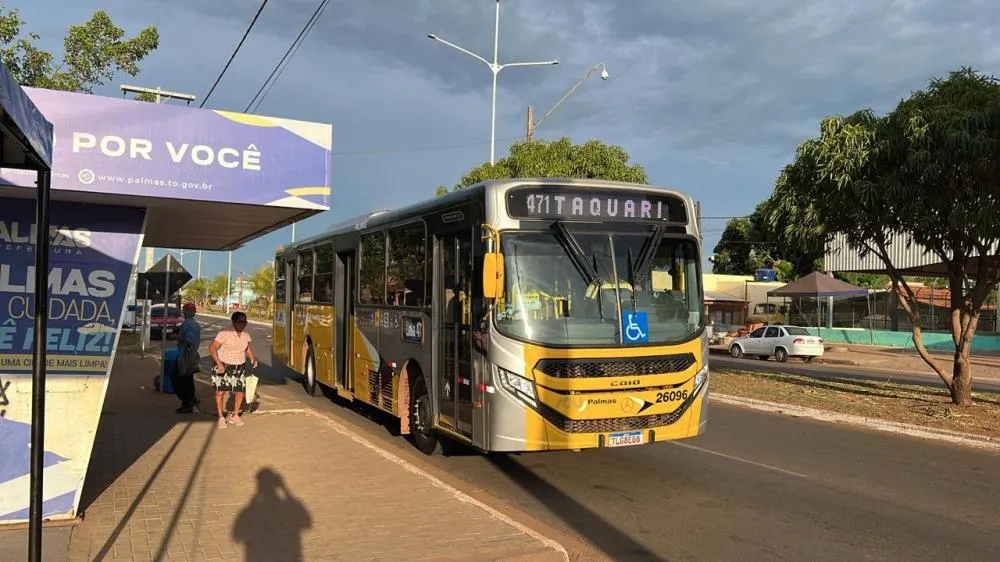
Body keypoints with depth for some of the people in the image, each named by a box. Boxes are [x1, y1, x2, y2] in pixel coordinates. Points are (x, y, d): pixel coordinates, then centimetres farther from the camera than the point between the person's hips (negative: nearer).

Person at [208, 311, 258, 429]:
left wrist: (253, 358, -1)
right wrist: (219, 363, -28)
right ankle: (221, 418, 9)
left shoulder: (246, 335, 0)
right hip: (224, 367, -5)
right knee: (220, 392, -6)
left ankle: (235, 416, 23)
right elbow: (212, 348, -21)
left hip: (240, 367, 5)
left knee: (240, 392, 5)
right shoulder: (224, 333, -18)